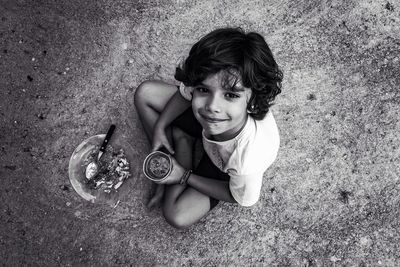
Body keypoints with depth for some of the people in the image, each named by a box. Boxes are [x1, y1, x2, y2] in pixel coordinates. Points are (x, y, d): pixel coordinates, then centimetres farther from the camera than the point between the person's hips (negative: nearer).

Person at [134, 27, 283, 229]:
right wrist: (160, 127, -12)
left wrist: (184, 176, -17)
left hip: (226, 171, -4)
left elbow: (240, 199, -22)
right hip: (207, 127, 4)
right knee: (144, 92, -3)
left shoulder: (249, 160, -46)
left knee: (177, 216, -16)